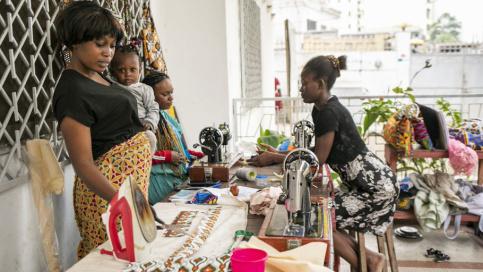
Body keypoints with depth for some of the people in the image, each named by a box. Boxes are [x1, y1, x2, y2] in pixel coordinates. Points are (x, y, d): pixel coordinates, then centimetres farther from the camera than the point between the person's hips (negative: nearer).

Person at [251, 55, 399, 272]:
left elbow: (317, 160, -18)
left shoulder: (329, 113, -22)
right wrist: (279, 153, 6)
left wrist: (274, 158, -11)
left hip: (376, 186, -9)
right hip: (359, 182, 9)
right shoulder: (320, 110, 6)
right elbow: (316, 151, 12)